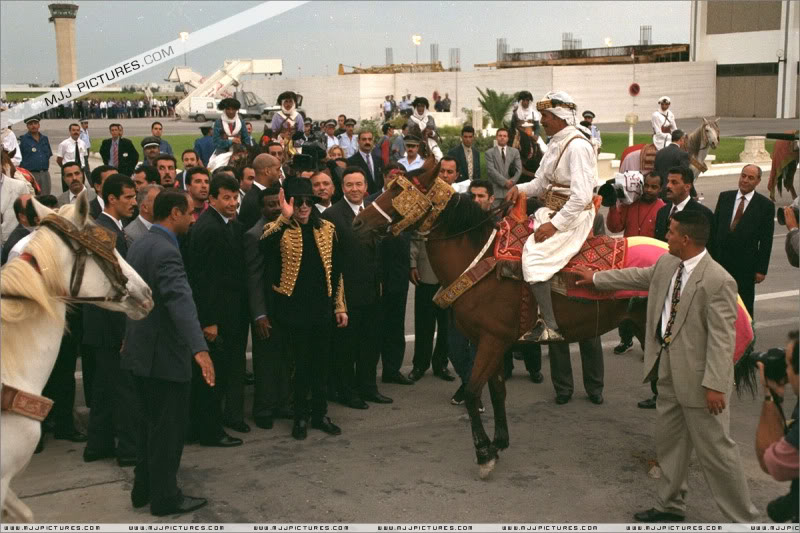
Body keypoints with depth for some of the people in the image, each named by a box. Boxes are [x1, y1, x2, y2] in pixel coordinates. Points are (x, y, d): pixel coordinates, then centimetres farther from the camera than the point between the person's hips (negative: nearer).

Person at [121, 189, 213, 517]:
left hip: (141, 351, 10)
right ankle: (165, 498, 14)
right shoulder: (165, 251, -22)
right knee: (169, 428, 3)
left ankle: (143, 489, 30)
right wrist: (200, 349, -47)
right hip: (164, 354, -10)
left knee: (150, 425, 21)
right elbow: (181, 300, -36)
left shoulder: (139, 245, 8)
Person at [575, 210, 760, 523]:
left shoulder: (718, 281, -23)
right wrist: (596, 278, 32)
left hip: (698, 377, -9)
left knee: (715, 449, 0)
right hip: (668, 370, 9)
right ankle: (670, 507, 38)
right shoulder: (666, 264, 3)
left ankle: (743, 519, 14)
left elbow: (722, 339, -23)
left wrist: (715, 384, -25)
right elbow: (638, 276, 24)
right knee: (668, 441, 21)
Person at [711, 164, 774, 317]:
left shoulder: (765, 205, -4)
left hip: (746, 265, -3)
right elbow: (714, 227, 8)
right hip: (721, 260, 3)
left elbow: (766, 240, -5)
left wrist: (761, 269, -8)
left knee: (745, 304, 7)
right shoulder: (724, 197, 5)